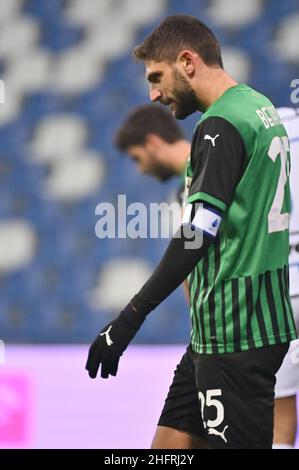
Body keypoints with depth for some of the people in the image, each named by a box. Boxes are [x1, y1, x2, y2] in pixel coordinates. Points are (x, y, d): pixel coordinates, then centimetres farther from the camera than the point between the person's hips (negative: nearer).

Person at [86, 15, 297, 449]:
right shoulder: (262, 108, 14)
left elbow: (198, 233, -24)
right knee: (170, 444, 11)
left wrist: (131, 317, -24)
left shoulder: (220, 125, -16)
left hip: (234, 332, -10)